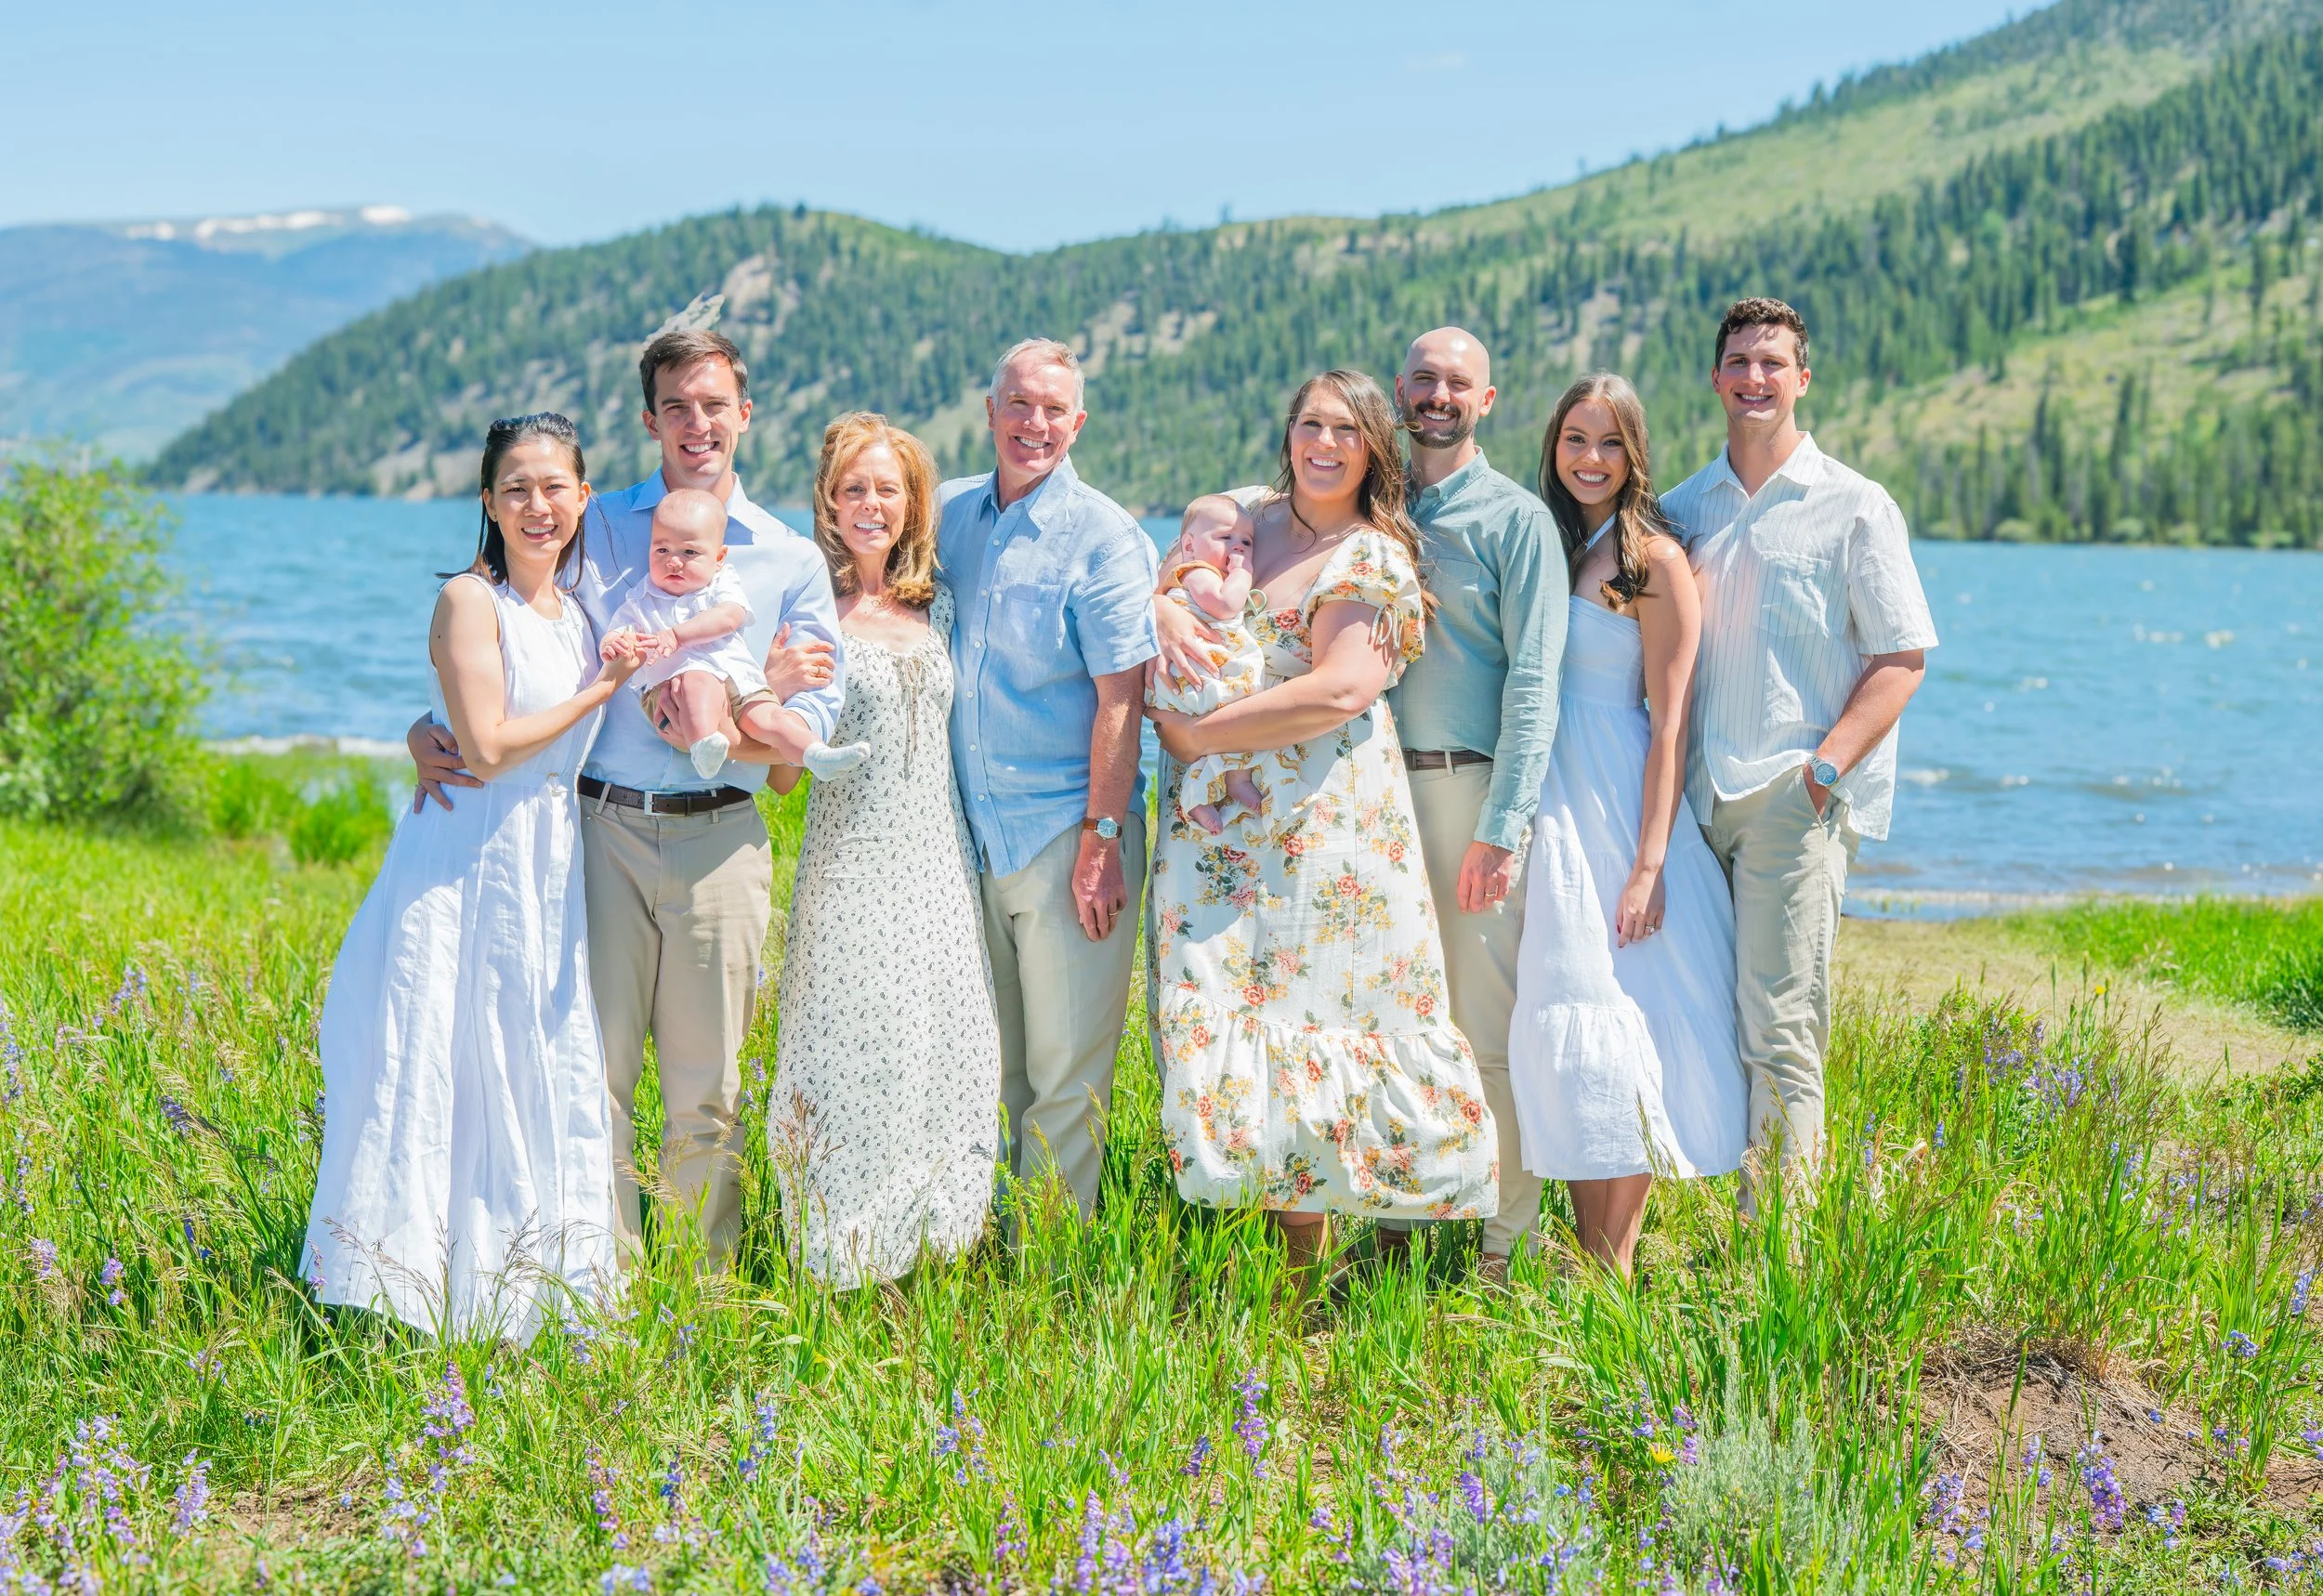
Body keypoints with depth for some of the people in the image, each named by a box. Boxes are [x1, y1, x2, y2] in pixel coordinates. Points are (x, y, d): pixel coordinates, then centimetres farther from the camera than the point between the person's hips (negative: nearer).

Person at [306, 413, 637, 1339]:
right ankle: (421, 1301, 4)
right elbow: (487, 745, -16)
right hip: (468, 865, -7)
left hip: (549, 873, 7)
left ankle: (530, 1294, 17)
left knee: (548, 1082, 8)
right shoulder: (470, 600, -9)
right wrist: (599, 691, -8)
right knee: (445, 1078, -4)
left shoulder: (577, 609, 13)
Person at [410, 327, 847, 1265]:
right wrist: (429, 732, -4)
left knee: (706, 1089, 6)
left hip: (719, 840, 0)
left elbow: (815, 723, 3)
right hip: (602, 829, 0)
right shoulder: (595, 529, 10)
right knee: (592, 1067, -2)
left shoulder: (791, 561, 9)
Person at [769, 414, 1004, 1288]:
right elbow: (781, 772, -6)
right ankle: (845, 1262, 5)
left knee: (949, 1056, 4)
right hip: (853, 868, -5)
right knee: (858, 1054, -6)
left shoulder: (935, 607, 11)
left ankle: (932, 1242, 16)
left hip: (938, 869, 5)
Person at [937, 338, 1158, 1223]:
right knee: (989, 1068, 12)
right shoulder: (949, 515, 8)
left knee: (1066, 1073, 0)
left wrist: (1100, 839, -16)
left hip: (1065, 834, -5)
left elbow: (1120, 700, -12)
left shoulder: (1103, 537, -8)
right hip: (969, 834, 5)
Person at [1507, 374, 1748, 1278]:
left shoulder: (1656, 559, -6)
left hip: (1623, 806, -6)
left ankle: (1615, 1270, 2)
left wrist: (1649, 865, -16)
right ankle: (1586, 1252, 13)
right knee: (1562, 1021, 6)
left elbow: (1669, 723, -10)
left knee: (1620, 1029, -5)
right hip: (1547, 806, 6)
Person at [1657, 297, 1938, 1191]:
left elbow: (1902, 657, 0)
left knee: (1780, 1030, -10)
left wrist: (1827, 766, -12)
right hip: (1698, 798, 5)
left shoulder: (1853, 506, 3)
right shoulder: (1680, 511, 16)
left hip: (1794, 800, -4)